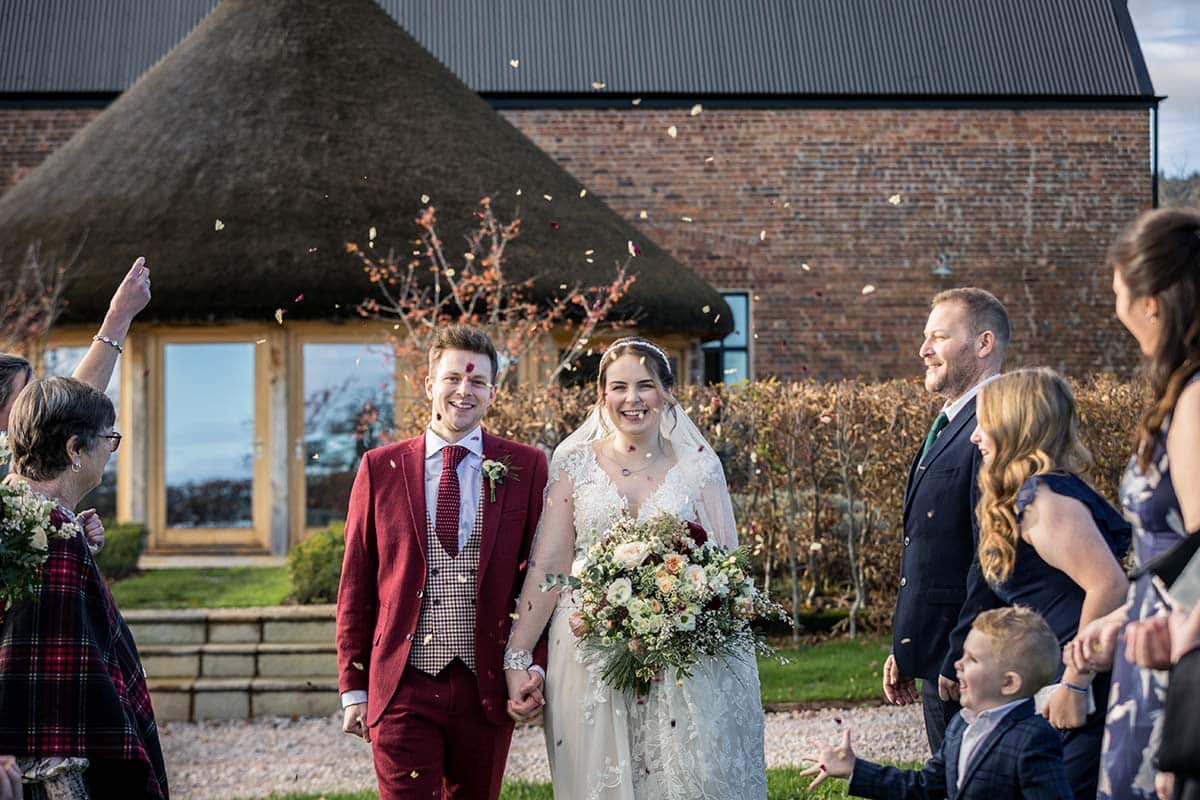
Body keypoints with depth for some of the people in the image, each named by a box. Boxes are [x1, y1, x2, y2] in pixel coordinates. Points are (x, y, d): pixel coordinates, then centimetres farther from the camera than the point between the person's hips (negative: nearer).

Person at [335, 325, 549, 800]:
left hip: (487, 689, 1)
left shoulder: (525, 468, 4)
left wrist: (535, 668, -5)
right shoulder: (380, 469, 4)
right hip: (403, 688, -1)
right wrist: (353, 688, 4)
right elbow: (356, 587, 6)